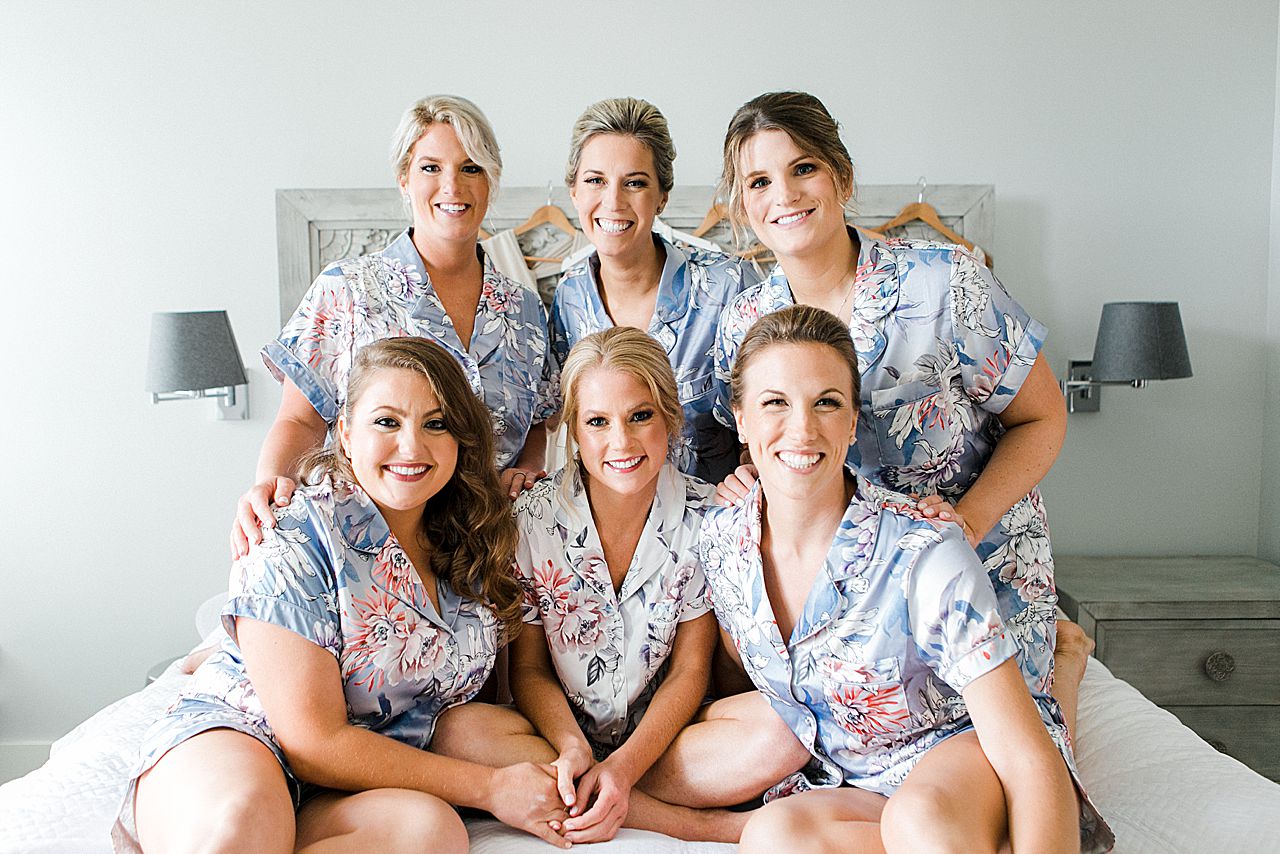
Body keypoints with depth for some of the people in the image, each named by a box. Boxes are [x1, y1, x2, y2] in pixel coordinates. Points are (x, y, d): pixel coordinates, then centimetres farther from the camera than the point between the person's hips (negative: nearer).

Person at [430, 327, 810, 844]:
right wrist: (573, 748, -23)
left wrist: (624, 767, -21)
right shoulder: (531, 520, -9)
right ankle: (695, 823, -24)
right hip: (559, 733, 1)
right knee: (460, 729, -31)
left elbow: (690, 670, -5)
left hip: (660, 734, 0)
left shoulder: (705, 518, -9)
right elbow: (528, 669, -2)